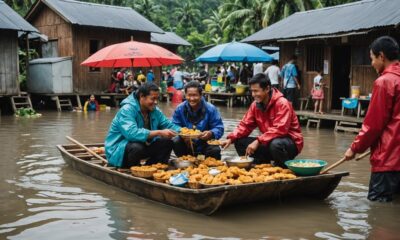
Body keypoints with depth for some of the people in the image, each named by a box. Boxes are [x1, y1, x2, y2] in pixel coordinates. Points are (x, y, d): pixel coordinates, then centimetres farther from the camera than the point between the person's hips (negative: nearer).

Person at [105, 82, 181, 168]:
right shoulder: (127, 110, -24)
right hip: (118, 151, -7)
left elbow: (168, 125, 4)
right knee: (137, 147, -38)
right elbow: (131, 133, -39)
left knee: (167, 142, -7)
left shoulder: (154, 110, 1)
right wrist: (159, 133, -40)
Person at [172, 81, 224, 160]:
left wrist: (211, 133, -36)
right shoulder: (179, 109, -6)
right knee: (176, 143, -28)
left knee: (215, 150, -31)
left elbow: (219, 128, -13)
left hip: (205, 144, -1)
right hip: (187, 143, 1)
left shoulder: (211, 109, -11)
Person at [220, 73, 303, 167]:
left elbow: (279, 130, -31)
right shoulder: (255, 104, 0)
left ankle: (284, 168, -10)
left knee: (275, 144, -40)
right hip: (270, 142, 7)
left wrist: (258, 141, -36)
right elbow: (245, 125, 2)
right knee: (239, 142, -6)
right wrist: (231, 139, -15)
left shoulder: (282, 103, -22)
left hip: (290, 143, -6)